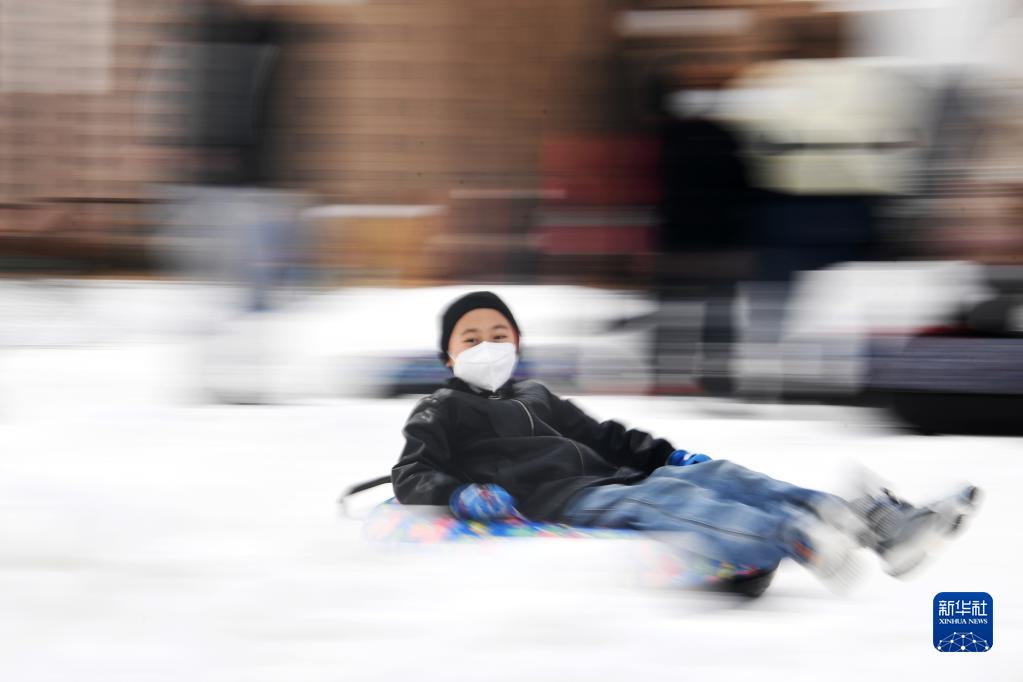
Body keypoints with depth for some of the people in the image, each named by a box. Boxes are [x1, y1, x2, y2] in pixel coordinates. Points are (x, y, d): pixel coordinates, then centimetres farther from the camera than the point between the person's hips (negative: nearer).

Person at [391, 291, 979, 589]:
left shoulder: (537, 397, 34)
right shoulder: (442, 413, 13)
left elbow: (601, 436, 36)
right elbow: (411, 479, 2)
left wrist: (669, 456, 21)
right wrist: (462, 494, -19)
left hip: (609, 481, 8)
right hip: (554, 501, -7)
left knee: (714, 475, -12)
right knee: (662, 503, -33)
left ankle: (884, 523, -28)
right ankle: (798, 539, -62)